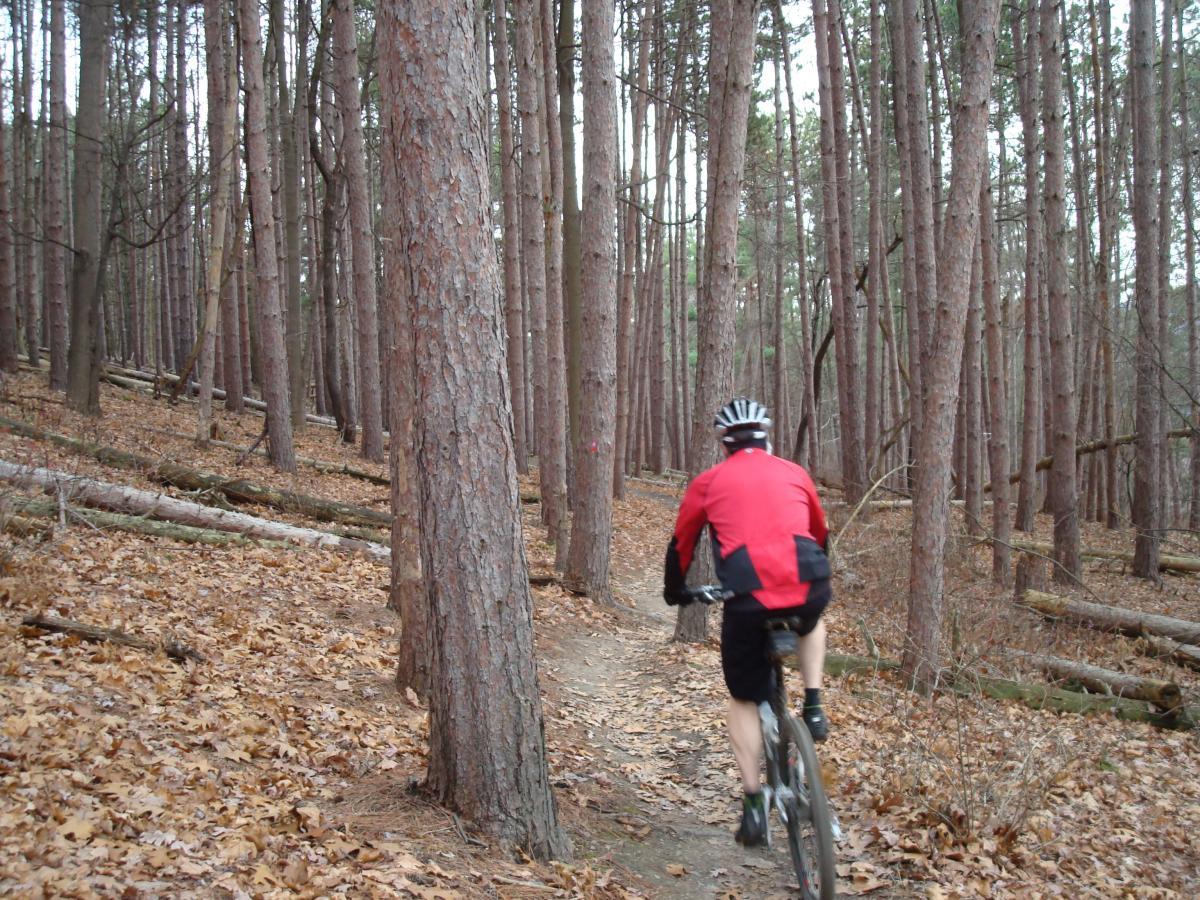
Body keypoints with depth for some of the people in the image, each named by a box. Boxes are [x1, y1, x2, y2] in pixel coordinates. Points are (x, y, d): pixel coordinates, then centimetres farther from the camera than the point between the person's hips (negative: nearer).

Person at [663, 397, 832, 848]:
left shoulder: (709, 482, 15)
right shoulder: (793, 473, 20)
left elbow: (681, 544, 25)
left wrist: (675, 590, 44)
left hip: (748, 598, -2)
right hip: (809, 588, 2)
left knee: (744, 699, 18)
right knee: (810, 622, 40)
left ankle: (754, 805, 12)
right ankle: (813, 708, 25)